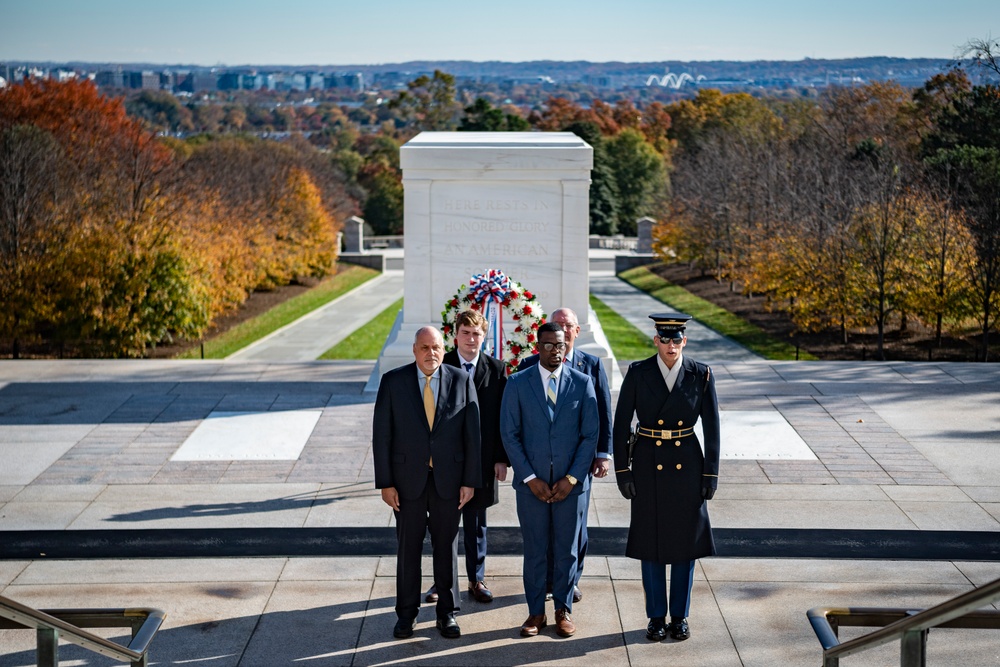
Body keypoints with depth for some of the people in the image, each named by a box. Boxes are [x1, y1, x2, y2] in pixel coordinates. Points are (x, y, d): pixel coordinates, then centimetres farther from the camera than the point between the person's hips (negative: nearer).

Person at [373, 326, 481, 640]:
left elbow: (472, 434, -1)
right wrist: (385, 483, -7)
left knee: (446, 547, 10)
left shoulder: (461, 381, -3)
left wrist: (470, 481, -4)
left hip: (448, 479, 0)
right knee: (408, 547, 8)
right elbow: (381, 434, -3)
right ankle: (407, 613, 21)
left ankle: (447, 612, 22)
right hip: (408, 479, 0)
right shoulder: (393, 381, -4)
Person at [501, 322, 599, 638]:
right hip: (531, 482, 0)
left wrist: (572, 478, -8)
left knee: (567, 550, 10)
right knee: (534, 551, 7)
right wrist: (530, 478, -9)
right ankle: (536, 612, 19)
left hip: (570, 482, 0)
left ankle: (564, 610, 23)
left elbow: (590, 434, -1)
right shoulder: (517, 383, -2)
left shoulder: (582, 383, -1)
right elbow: (509, 434, -2)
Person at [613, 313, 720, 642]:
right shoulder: (637, 373, -6)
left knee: (686, 541, 7)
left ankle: (680, 616, 19)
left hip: (687, 464, 1)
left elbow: (712, 427, -1)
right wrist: (621, 470, -5)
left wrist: (711, 473, -3)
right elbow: (621, 424, -3)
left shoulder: (701, 375, -4)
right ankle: (657, 617, 18)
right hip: (648, 464, 0)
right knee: (651, 541, 5)